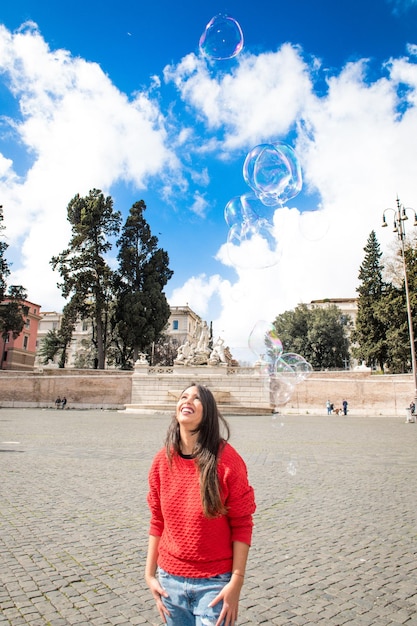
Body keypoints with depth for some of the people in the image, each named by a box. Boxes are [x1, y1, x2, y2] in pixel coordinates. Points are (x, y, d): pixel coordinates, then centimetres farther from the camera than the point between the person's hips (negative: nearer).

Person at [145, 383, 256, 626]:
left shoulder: (226, 459, -17)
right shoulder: (163, 460, -6)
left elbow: (242, 524, -11)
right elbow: (157, 521, 4)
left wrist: (237, 581, -12)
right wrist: (150, 573, 5)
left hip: (214, 581, -3)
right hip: (170, 579, 4)